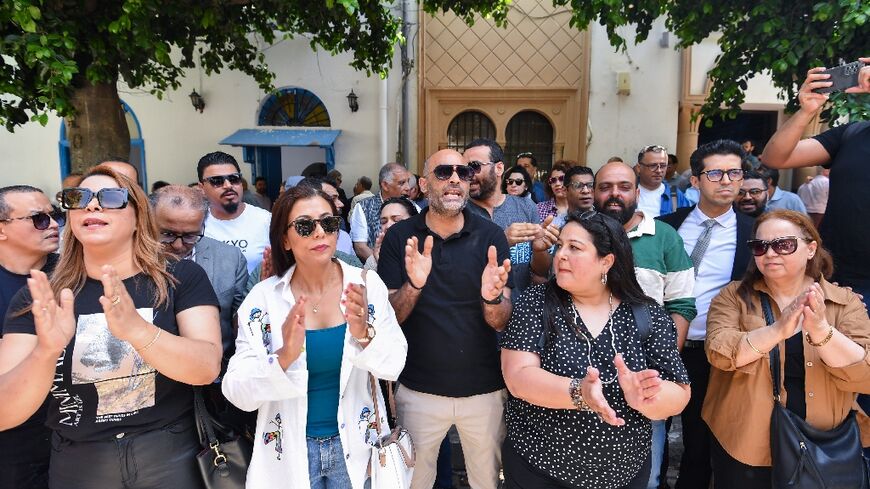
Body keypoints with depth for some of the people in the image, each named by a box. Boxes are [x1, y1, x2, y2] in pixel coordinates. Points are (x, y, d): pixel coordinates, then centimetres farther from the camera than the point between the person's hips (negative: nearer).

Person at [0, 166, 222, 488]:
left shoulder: (182, 278, -9)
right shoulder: (37, 298, -4)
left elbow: (207, 368, -20)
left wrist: (135, 328, -36)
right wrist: (48, 350, -32)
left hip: (174, 460, -1)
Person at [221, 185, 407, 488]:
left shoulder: (367, 284, -10)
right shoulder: (262, 298, -12)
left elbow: (394, 366, -10)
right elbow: (237, 393, -15)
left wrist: (364, 334, -30)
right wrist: (285, 356, -32)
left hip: (355, 443, 1)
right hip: (289, 449, -1)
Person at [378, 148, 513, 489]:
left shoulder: (491, 236, -7)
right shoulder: (400, 237, -6)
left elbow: (503, 323, -7)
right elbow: (388, 317, -8)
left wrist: (492, 297, -30)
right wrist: (413, 285, -28)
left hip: (484, 388, 1)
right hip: (418, 389, 0)